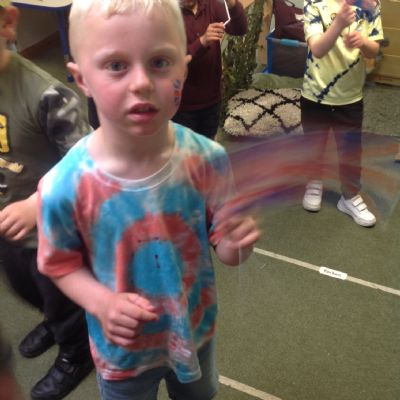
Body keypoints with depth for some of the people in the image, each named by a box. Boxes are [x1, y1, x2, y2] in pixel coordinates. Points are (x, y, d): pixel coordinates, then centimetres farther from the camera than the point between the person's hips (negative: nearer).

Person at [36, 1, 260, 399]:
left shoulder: (208, 160, -23)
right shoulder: (64, 187, -29)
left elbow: (225, 250, -10)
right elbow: (62, 264, -10)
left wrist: (236, 243, -33)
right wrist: (102, 303, -27)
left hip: (196, 332, 3)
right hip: (122, 350, -2)